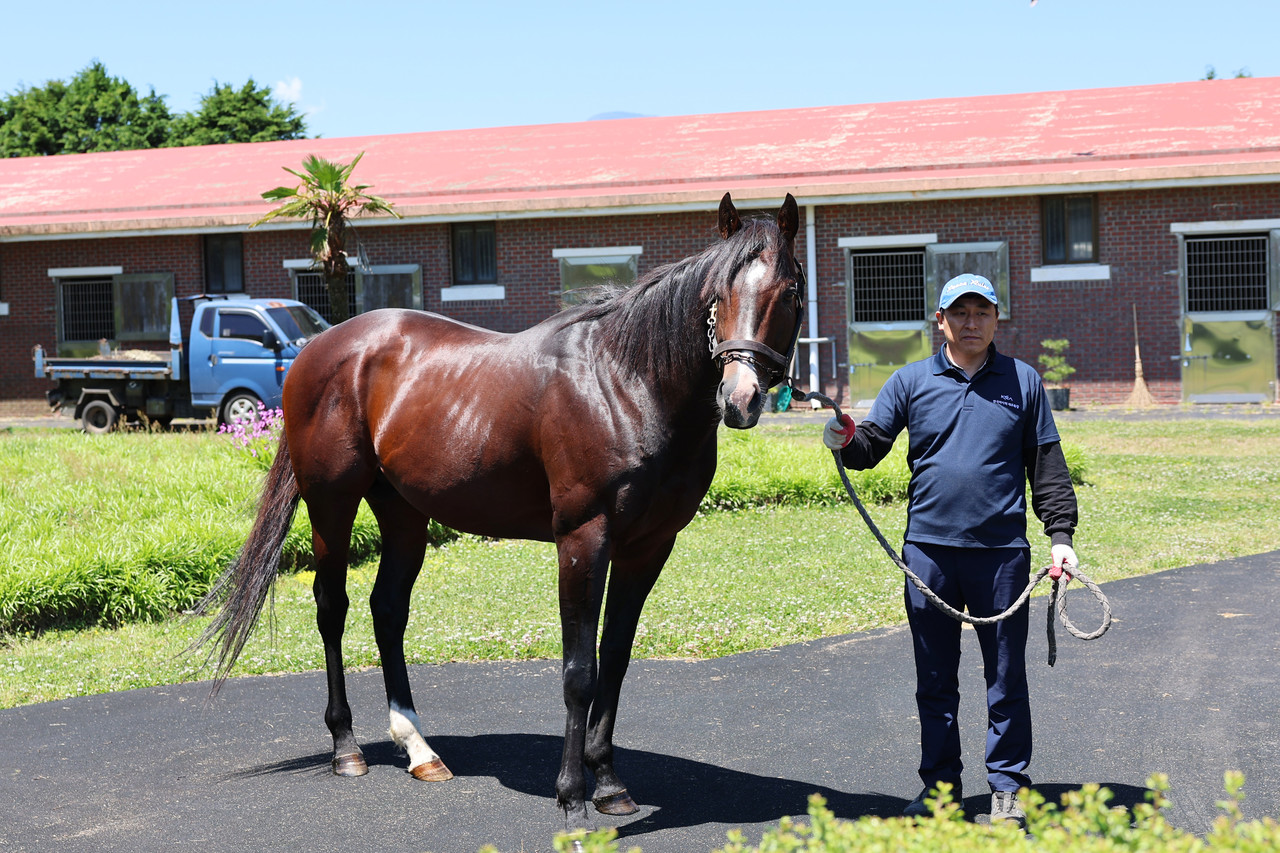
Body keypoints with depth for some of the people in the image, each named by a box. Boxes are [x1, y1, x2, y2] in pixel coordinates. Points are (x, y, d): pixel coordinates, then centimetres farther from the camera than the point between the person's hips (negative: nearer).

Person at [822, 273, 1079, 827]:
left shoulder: (1023, 382, 5)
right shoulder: (910, 381, 6)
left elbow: (1048, 468, 6)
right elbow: (872, 446, 2)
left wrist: (1060, 536, -1)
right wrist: (846, 440, -21)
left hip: (1001, 553, -1)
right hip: (928, 552, 1)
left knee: (1006, 678, 5)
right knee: (934, 680, 10)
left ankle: (1008, 787, 18)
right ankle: (940, 785, 21)